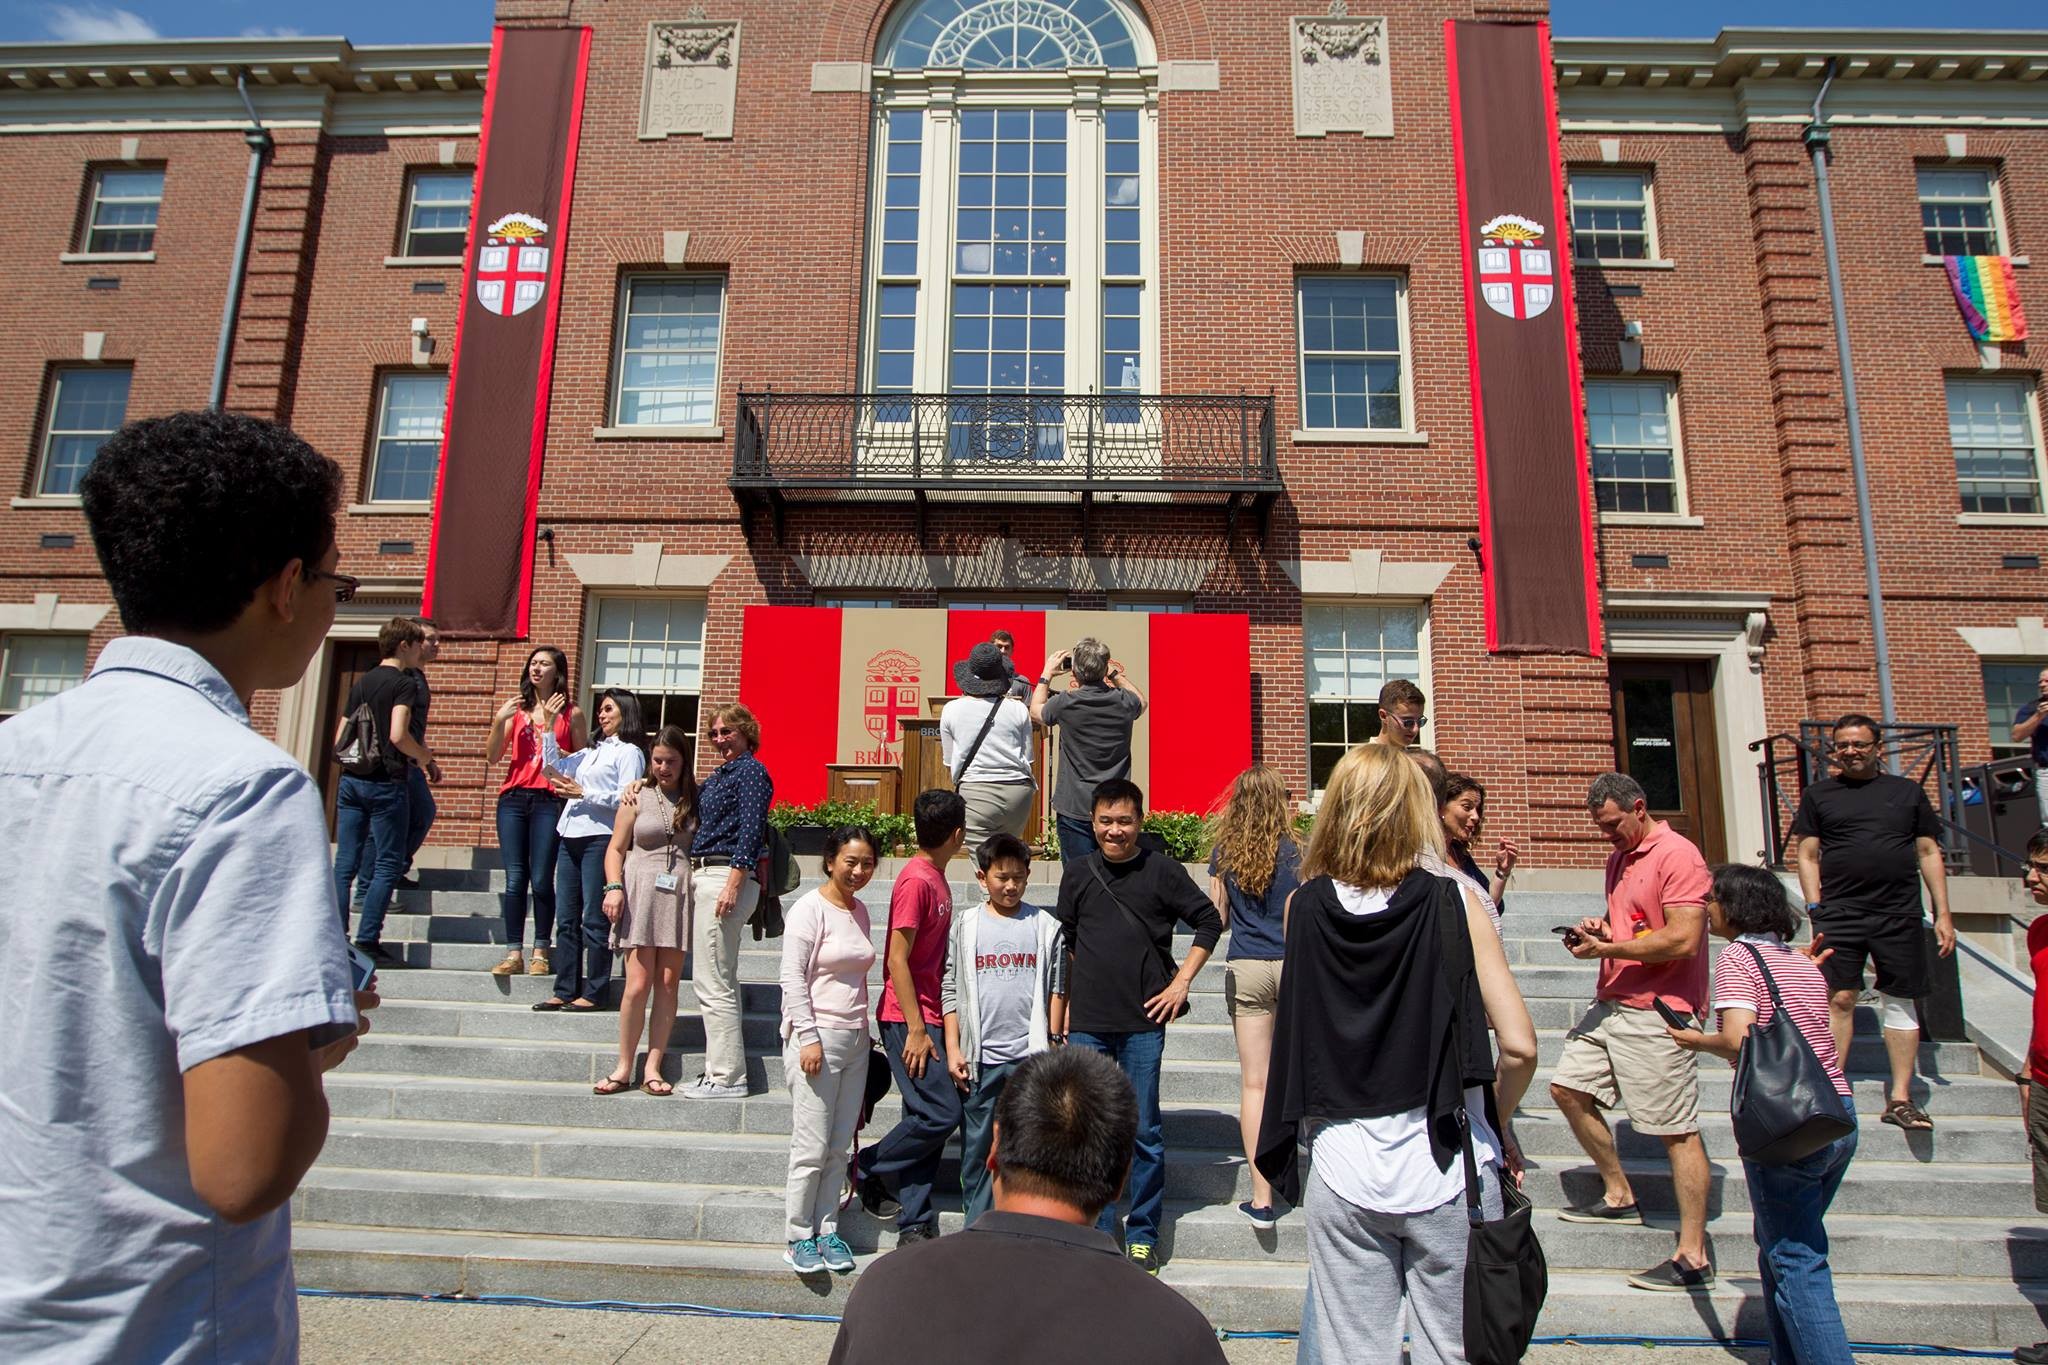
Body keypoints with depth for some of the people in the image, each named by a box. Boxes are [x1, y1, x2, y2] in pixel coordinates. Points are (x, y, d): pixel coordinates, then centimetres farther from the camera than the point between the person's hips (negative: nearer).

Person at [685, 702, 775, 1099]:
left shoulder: (751, 771, -7)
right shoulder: (719, 774, 20)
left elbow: (751, 831, -15)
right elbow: (707, 827, 21)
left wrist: (733, 885, -22)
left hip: (726, 877, -10)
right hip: (704, 876, 10)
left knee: (712, 981, -8)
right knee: (717, 980, 13)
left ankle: (728, 1077, -2)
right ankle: (720, 1070, 21)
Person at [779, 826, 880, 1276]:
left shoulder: (860, 911, 12)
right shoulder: (810, 908, -9)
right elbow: (792, 977, -13)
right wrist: (808, 1036, -17)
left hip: (855, 1038, 7)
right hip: (816, 1038, -7)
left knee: (840, 1146, 10)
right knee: (812, 1146, -2)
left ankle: (828, 1231, 20)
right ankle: (800, 1238, 11)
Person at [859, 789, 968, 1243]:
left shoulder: (936, 878, 12)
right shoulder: (916, 880, -15)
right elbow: (898, 960, -17)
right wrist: (916, 1030, -18)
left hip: (928, 1018, 9)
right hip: (909, 1019, -9)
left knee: (926, 1120, 8)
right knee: (941, 1113, -10)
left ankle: (916, 1227, 14)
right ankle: (869, 1171, 10)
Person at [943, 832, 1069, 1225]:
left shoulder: (1046, 926, 3)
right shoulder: (965, 926, 3)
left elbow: (1057, 988, 6)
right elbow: (950, 990, 4)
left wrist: (1054, 1042, 1)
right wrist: (953, 1049, 0)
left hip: (1031, 1056, -1)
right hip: (979, 1057, 1)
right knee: (977, 1147, 9)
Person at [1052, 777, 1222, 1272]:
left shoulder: (1162, 870, -2)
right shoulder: (1077, 873, 5)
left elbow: (1209, 922, 6)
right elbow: (1063, 943, 13)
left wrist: (1181, 983, 0)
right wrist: (1064, 1005, 9)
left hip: (1143, 1023, -2)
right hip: (1087, 1024, 2)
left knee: (1144, 1132, 4)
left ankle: (1143, 1236, 19)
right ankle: (1098, 1232, 21)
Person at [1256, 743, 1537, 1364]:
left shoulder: (1304, 908, -5)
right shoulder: (1453, 904, -10)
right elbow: (1519, 1046, -12)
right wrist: (1498, 1127, 5)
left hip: (1341, 1176, 2)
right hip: (1446, 1172, -1)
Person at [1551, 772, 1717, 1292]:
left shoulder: (1677, 855, -14)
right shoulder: (1619, 858, 15)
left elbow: (1682, 939, -22)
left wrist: (1606, 949, -17)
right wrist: (1598, 927, 5)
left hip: (1657, 1014, -10)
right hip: (1612, 1004, 10)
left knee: (1677, 1131, -3)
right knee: (1568, 1088, 13)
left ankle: (1693, 1258, 4)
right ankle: (1619, 1196, 27)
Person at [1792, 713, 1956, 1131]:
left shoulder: (1907, 792, 12)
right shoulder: (1818, 795, 9)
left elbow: (1929, 854, 12)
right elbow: (1808, 856, 7)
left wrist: (1942, 913, 6)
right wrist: (1815, 911, -3)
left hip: (1900, 916, 2)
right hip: (1839, 915, -1)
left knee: (1901, 1001, 4)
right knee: (1840, 1000, -4)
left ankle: (1900, 1098, 11)